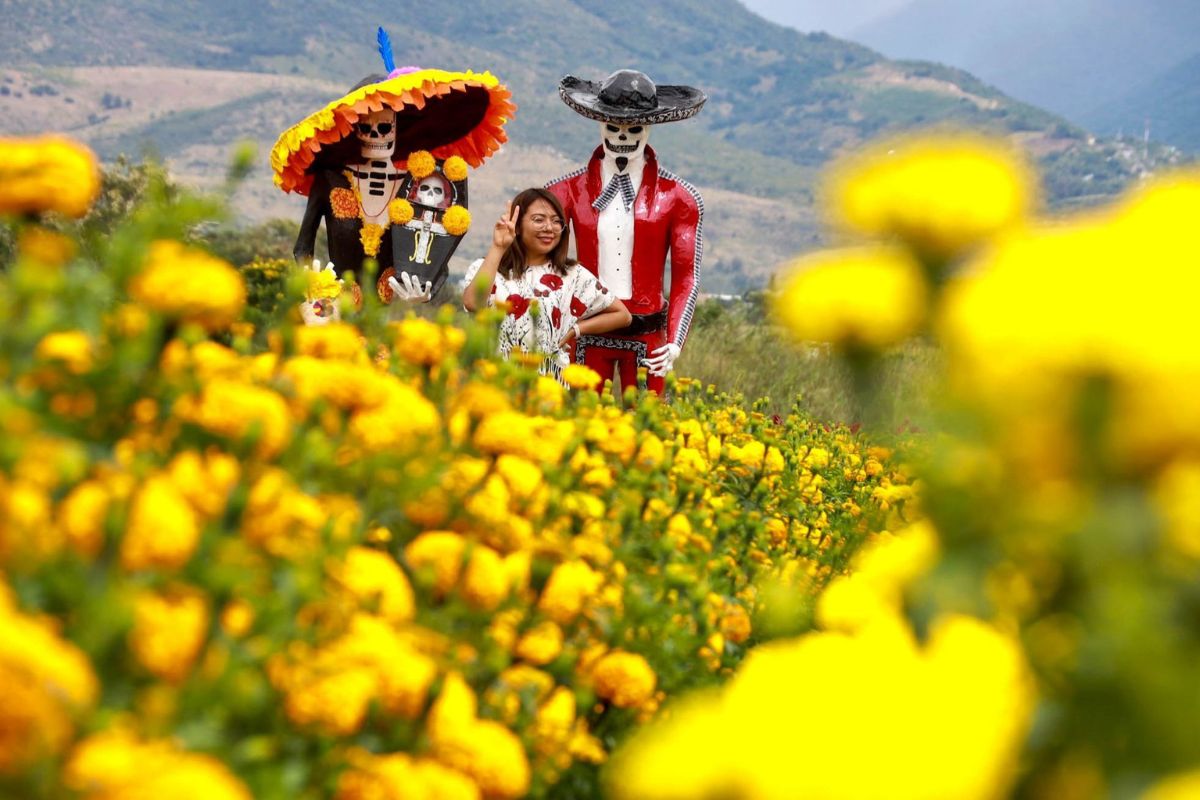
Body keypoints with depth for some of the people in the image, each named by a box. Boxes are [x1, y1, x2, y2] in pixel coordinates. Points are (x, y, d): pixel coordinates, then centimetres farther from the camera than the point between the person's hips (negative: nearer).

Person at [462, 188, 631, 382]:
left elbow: (622, 315, 14)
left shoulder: (573, 276, 7)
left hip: (549, 380, 1)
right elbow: (472, 303, -18)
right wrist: (497, 248, -14)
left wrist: (575, 329, 5)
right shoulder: (487, 268, 4)